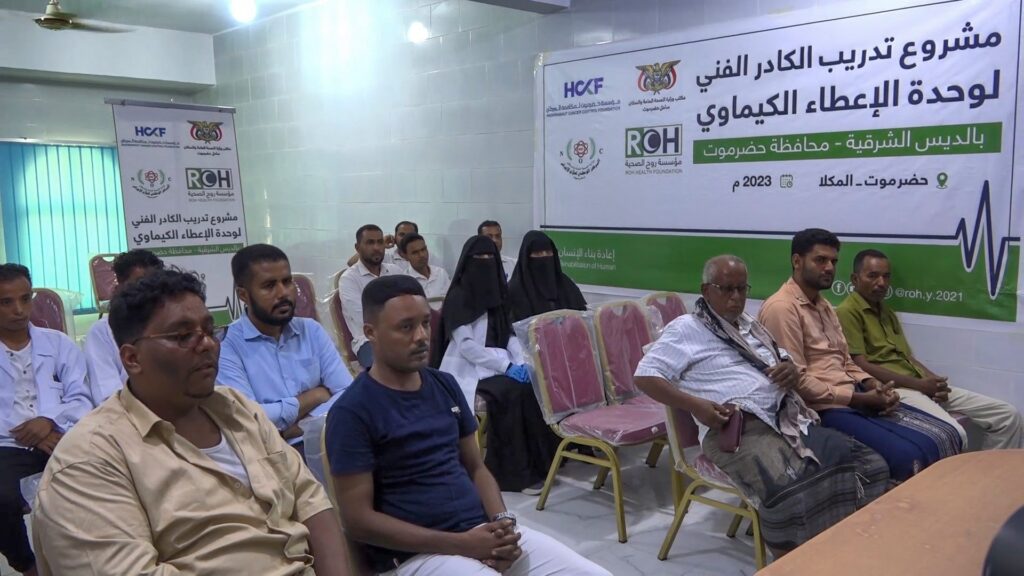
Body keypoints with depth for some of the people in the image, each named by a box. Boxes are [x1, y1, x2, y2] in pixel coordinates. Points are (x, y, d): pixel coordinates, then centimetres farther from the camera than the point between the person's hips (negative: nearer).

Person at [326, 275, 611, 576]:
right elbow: (358, 519, -11)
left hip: (483, 531, 6)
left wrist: (502, 521, -5)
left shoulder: (445, 385, 9)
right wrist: (460, 544, -15)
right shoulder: (352, 412, -9)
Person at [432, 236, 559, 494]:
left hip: (498, 364, 6)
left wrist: (521, 363, -10)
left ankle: (538, 462, -15)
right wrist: (506, 366, -22)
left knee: (534, 386, -21)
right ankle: (516, 471, -23)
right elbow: (466, 345, -16)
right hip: (468, 369, -6)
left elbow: (509, 335, 10)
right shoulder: (458, 297, -8)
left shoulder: (498, 292, 12)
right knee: (512, 392, -30)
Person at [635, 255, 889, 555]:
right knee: (789, 494, -35)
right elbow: (646, 376, -4)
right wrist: (695, 405, -17)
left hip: (788, 420, 8)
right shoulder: (685, 328, 4)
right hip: (737, 428, -8)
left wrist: (792, 371, 4)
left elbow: (787, 365, 31)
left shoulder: (751, 326, 26)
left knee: (868, 465, -9)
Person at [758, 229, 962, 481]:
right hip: (824, 408, -10)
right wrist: (860, 399, -15)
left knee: (945, 437, 2)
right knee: (909, 457, -25)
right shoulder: (781, 308, -13)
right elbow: (797, 381, -18)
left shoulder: (824, 306, 20)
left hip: (855, 397, 10)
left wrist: (873, 385, -1)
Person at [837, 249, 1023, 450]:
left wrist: (935, 381, 0)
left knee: (1007, 415, 4)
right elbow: (861, 366, -15)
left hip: (922, 385, 9)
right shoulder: (847, 313, -6)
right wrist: (918, 384, -13)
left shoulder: (887, 312, 25)